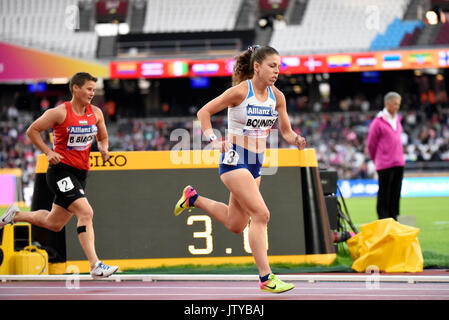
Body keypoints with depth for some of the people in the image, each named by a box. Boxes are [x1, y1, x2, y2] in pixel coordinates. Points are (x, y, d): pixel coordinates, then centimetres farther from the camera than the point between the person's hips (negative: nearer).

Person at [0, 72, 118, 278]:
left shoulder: (96, 113, 5)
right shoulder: (60, 113, -12)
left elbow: (103, 137, 20)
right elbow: (32, 131, -3)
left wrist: (104, 149, -2)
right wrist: (48, 152, -12)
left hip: (81, 174, 7)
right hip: (61, 170, -7)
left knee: (54, 224, 16)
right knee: (86, 213, -22)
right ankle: (95, 266, -26)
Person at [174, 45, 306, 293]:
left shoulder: (277, 96, 2)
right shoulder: (240, 91, -14)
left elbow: (286, 131, 10)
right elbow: (203, 112, -7)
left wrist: (295, 140, -12)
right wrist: (213, 140, -19)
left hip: (256, 163, 7)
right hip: (234, 160, -7)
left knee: (235, 225, 17)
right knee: (261, 214, -19)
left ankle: (193, 198, 39)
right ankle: (265, 278, -14)